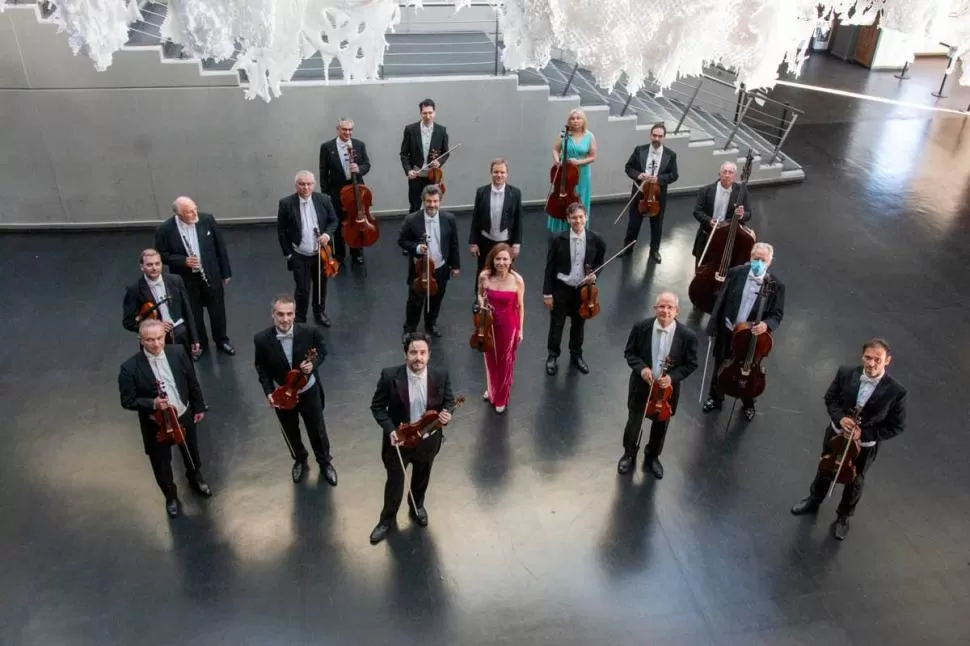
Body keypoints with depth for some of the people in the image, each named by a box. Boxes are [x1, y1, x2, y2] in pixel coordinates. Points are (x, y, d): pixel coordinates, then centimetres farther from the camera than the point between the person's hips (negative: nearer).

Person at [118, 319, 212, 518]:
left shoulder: (178, 352, -16)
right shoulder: (130, 367, -26)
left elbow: (192, 382, -2)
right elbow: (127, 401, -17)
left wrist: (199, 406, 5)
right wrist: (152, 404, -33)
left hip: (184, 416, 3)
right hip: (156, 424, -3)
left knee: (191, 452, 28)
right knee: (161, 464, 19)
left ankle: (195, 477, 60)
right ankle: (171, 495, 48)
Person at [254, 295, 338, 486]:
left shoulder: (309, 332, -24)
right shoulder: (262, 339, -23)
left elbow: (322, 350, -3)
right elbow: (261, 367, -6)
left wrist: (313, 363, -23)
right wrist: (268, 392, -15)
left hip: (309, 391, -1)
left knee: (317, 430, 19)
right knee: (290, 432, 24)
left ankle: (325, 462, 47)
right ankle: (300, 461, 54)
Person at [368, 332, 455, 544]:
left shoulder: (441, 376, -18)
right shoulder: (390, 376, -23)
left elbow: (449, 402, -2)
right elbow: (377, 406, -10)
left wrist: (446, 416, -24)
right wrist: (390, 429, -24)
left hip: (428, 440, 2)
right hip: (399, 440, -2)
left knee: (422, 478, 27)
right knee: (395, 482, 15)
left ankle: (417, 505, 58)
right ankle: (387, 520, 42)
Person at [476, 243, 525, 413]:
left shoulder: (517, 280, -19)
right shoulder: (484, 276, -14)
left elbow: (520, 306, -7)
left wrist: (520, 330, -2)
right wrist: (481, 302, -17)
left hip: (508, 325, -2)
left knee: (505, 361, 16)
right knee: (491, 359, 22)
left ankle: (501, 398, 37)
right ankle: (492, 390, 49)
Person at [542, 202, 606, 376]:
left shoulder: (595, 239, -11)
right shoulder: (559, 240, -16)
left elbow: (599, 262, 7)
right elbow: (550, 267, -8)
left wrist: (594, 274, -14)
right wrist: (547, 293, -8)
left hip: (583, 289, 2)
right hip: (561, 288, -2)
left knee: (578, 324, 20)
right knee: (556, 324, 11)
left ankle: (576, 354, 42)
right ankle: (553, 356, 33)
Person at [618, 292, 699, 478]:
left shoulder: (687, 336, -20)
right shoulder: (641, 327, -17)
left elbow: (691, 364, -8)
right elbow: (629, 352, -5)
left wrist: (672, 377, -23)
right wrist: (641, 368, -23)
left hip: (667, 389, 0)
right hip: (641, 385, 0)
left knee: (660, 426, 21)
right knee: (634, 422, 18)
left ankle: (652, 456, 48)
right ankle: (629, 454, 46)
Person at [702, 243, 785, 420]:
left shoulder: (776, 285, -15)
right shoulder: (736, 273, -11)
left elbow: (777, 314, -11)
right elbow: (721, 300, -4)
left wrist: (766, 324, -34)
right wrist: (713, 327, -2)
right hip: (727, 332, 1)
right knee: (720, 368, 21)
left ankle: (748, 404, 47)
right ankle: (715, 398, 48)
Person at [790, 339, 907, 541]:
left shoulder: (896, 391, -27)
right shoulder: (845, 373, -20)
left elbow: (896, 426, -16)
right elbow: (830, 398, -5)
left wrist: (864, 434, -26)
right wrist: (840, 418, -25)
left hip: (865, 446, -2)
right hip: (836, 433, 2)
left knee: (854, 482, 23)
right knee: (824, 470, 28)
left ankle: (843, 516, 50)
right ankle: (814, 500, 57)